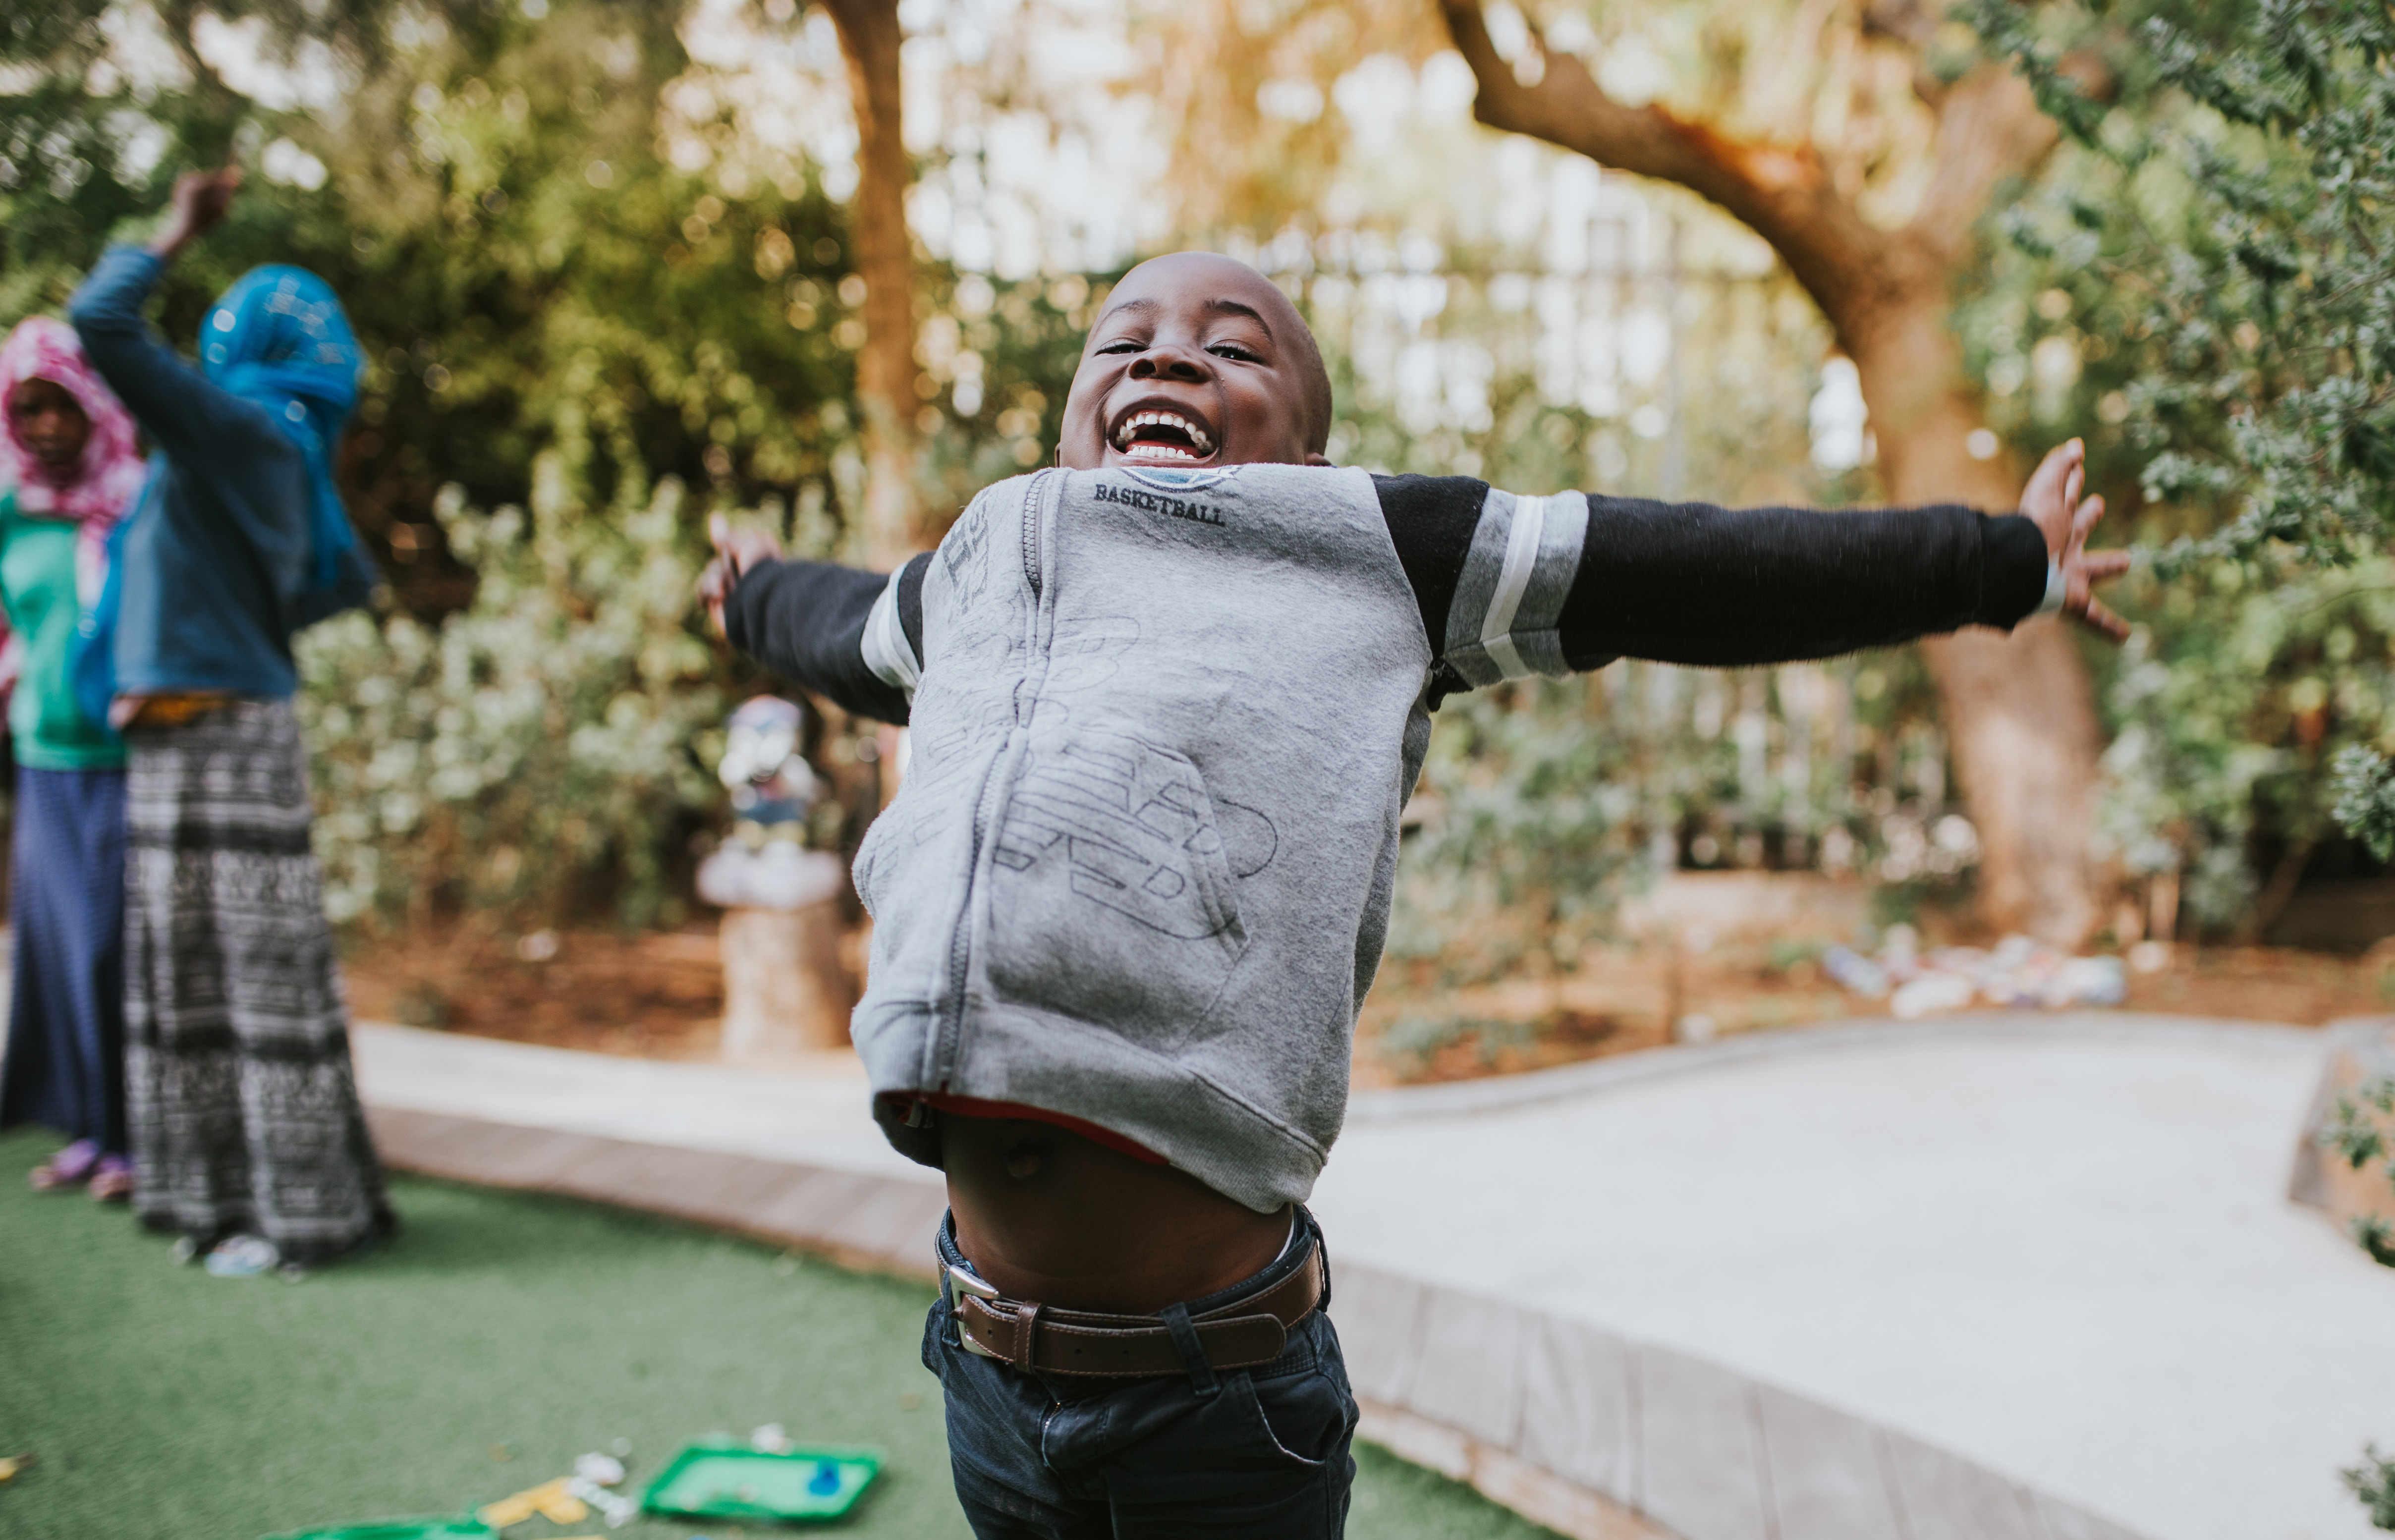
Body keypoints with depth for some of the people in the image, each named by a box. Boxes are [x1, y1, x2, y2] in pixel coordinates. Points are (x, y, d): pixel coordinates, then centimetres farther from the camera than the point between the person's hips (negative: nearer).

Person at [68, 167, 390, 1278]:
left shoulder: (240, 428, -11)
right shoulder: (282, 456, 15)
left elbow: (98, 323, -18)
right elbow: (346, 579, 27)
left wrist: (173, 237, -5)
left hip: (220, 737, -9)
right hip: (189, 738, 9)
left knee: (256, 968, -5)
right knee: (198, 967, 12)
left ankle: (302, 1209, 1)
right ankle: (232, 1191, 20)